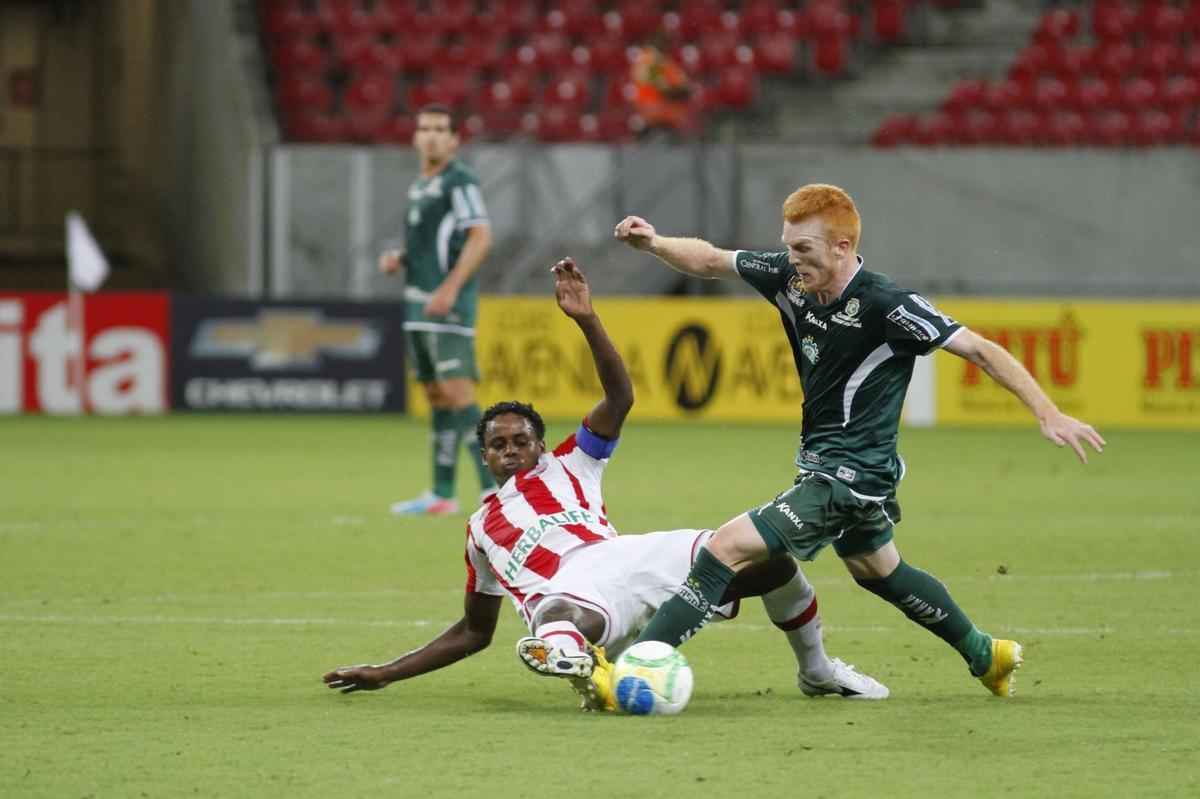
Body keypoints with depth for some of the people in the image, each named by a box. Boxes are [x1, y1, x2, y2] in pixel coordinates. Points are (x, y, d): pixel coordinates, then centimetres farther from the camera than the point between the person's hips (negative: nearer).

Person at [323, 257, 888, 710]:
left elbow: (619, 397, 16)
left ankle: (816, 671, 11)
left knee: (771, 559, -8)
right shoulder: (481, 528, 35)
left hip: (624, 556, 1)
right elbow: (473, 632, 39)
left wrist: (585, 319, 2)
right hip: (567, 592, -1)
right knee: (552, 635, -43)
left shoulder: (567, 466, 31)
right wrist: (386, 674, 36)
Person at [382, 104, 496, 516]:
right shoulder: (419, 187, 18)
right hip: (418, 305, 9)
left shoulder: (459, 181, -8)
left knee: (456, 393, -16)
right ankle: (441, 494, 13)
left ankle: (492, 487, -18)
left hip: (448, 306, -9)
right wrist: (397, 259, 8)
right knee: (435, 396, 10)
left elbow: (480, 237, -17)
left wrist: (450, 287, -24)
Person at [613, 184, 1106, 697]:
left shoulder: (885, 306, -24)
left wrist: (1047, 415, -28)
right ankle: (985, 657, 47)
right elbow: (710, 261, 7)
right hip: (825, 463, 10)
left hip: (851, 475, -10)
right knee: (876, 570, 30)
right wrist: (654, 244, -12)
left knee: (730, 545, -19)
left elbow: (978, 349, -22)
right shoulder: (791, 279, -4)